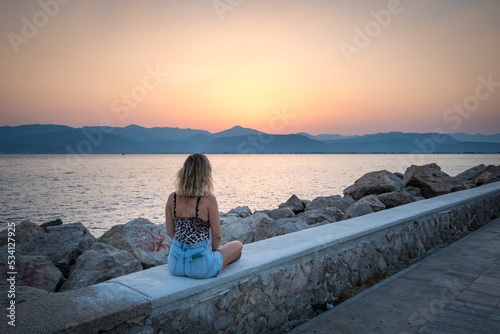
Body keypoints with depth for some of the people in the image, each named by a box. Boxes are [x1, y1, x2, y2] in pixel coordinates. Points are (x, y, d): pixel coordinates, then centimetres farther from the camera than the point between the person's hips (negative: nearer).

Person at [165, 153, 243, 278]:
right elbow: (217, 235, -10)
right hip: (200, 266, -5)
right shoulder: (208, 199, -17)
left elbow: (170, 232, 4)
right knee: (238, 245, 22)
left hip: (175, 265, 5)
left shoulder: (172, 198, -4)